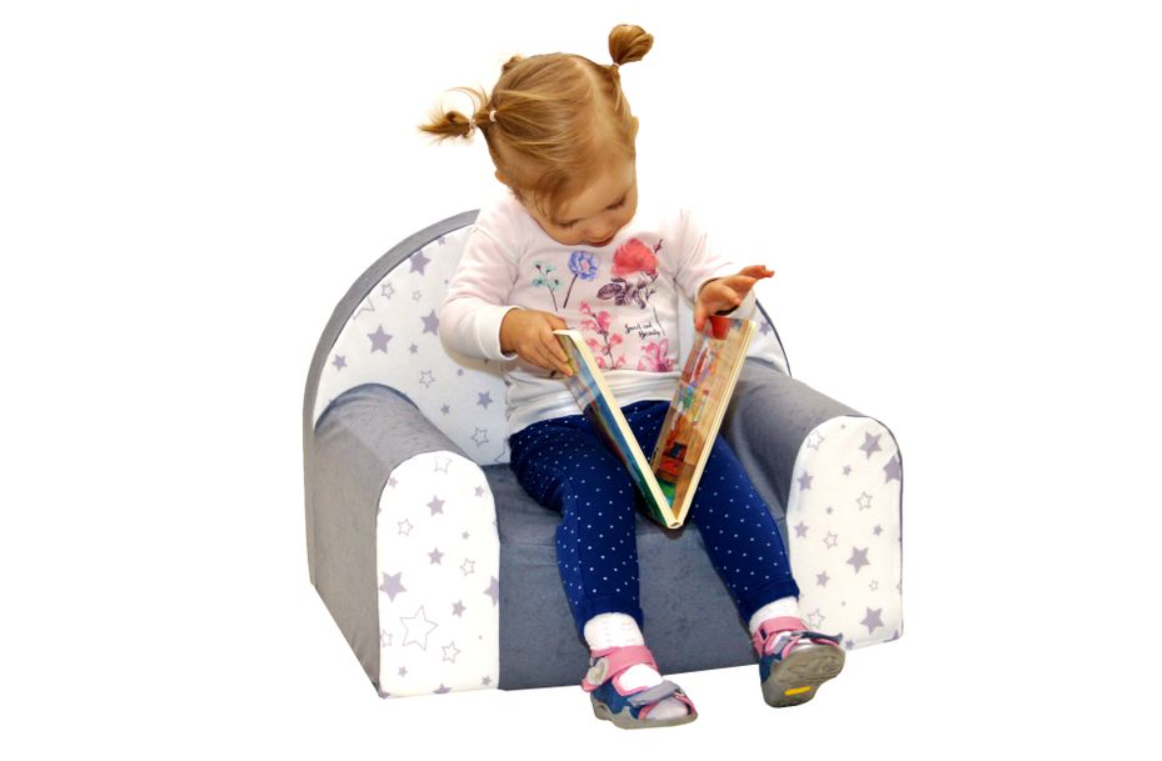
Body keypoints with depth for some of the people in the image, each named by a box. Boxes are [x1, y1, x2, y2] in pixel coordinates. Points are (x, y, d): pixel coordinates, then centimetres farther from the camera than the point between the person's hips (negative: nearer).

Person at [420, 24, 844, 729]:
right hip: (555, 426, -2)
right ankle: (617, 657, -43)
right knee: (595, 486, -33)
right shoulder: (504, 230, 1)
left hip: (659, 409, 3)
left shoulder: (668, 221, 8)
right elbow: (457, 315, 2)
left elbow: (715, 275, 18)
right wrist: (512, 327, -21)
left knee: (721, 474, -25)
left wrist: (722, 294, -8)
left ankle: (782, 628, -30)